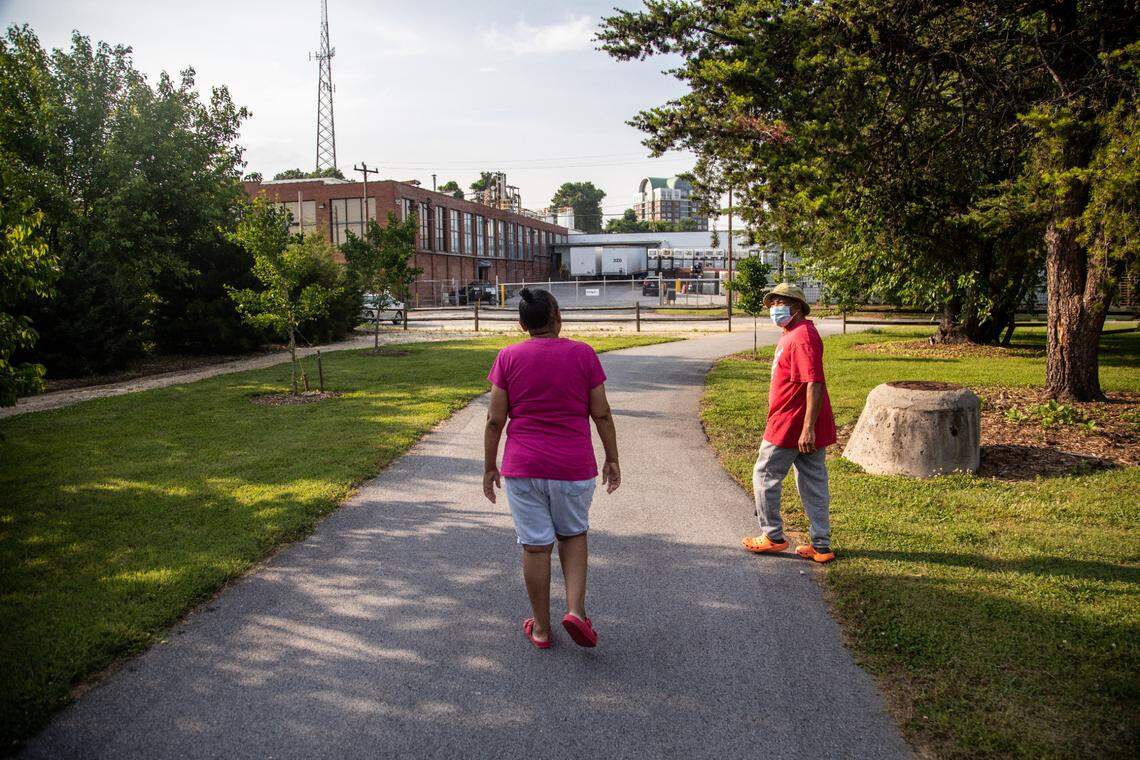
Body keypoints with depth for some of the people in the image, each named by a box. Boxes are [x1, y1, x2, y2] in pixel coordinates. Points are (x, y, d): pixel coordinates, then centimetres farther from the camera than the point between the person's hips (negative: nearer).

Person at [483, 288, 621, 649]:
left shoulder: (508, 358, -4)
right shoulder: (583, 354, -4)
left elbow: (495, 419, -4)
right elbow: (601, 414, -2)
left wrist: (489, 467, 6)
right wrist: (612, 460, 8)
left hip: (522, 469, 0)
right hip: (574, 468, 0)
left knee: (535, 546, 10)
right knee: (573, 534, 21)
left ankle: (541, 627, 22)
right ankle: (576, 610, 6)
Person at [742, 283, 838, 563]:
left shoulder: (802, 336, -17)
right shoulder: (791, 335, 16)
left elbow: (814, 384, -25)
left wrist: (808, 428, -28)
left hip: (790, 427, -10)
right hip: (805, 428, 10)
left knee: (765, 476, 4)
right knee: (813, 484, 11)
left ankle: (773, 537, 15)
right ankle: (821, 546, 17)